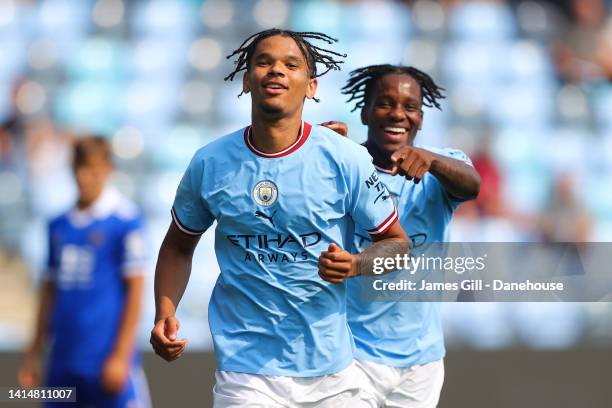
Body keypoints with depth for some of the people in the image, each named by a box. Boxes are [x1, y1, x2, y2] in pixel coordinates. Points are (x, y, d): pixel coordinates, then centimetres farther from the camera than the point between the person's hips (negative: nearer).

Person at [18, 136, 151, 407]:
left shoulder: (126, 219, -6)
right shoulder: (59, 225, 12)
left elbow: (135, 290, -8)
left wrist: (120, 355, -12)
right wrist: (34, 354, 16)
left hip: (106, 361, -6)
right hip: (63, 362, 6)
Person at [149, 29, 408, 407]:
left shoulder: (346, 159, -6)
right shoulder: (209, 163, 0)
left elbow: (396, 242, 3)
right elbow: (179, 245, 13)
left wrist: (355, 265, -18)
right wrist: (165, 313, -3)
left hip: (330, 369, 0)